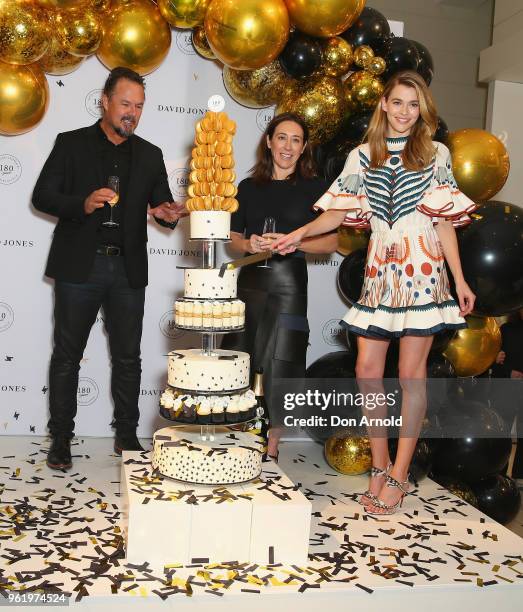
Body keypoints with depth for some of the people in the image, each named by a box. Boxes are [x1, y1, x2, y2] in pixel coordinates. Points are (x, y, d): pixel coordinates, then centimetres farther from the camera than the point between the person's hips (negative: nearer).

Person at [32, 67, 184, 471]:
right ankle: (61, 437, 16)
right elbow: (42, 196, 0)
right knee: (67, 355, 4)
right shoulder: (72, 144, 4)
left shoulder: (150, 155, 13)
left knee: (128, 358, 7)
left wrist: (168, 213, -13)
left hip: (128, 270, 3)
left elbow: (162, 203, 12)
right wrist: (82, 205, -19)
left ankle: (127, 435, 20)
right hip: (80, 266, -2)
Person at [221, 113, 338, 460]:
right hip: (250, 279, 3)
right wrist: (248, 244, -7)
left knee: (281, 365, 0)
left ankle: (272, 449, 13)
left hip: (289, 282, -3)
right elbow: (233, 237, 15)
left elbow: (331, 242, 1)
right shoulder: (249, 187, 12)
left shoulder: (315, 188, 3)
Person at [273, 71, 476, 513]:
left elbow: (444, 221, 5)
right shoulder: (363, 156, 12)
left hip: (422, 266, -2)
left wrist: (460, 280, 1)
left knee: (411, 372, -1)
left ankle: (399, 475, 9)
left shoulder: (436, 154, 7)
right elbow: (341, 212, 11)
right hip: (380, 269, 3)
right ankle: (380, 466, 17)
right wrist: (300, 233, -4)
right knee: (368, 370, 0)